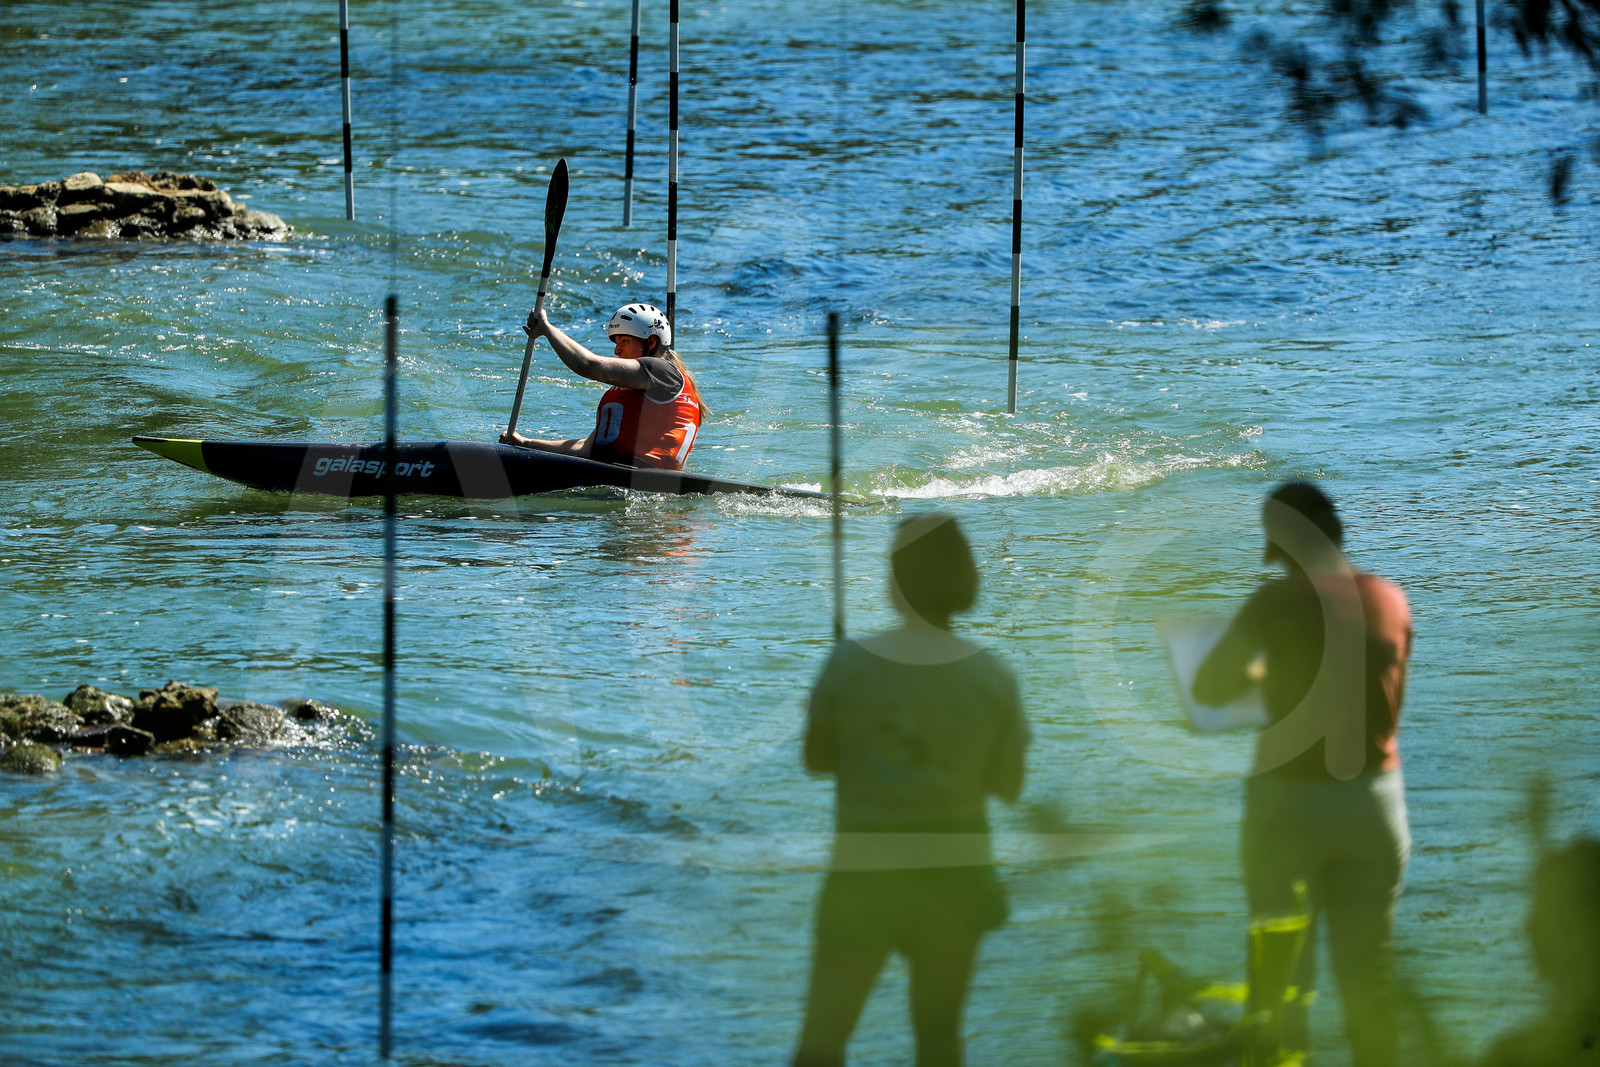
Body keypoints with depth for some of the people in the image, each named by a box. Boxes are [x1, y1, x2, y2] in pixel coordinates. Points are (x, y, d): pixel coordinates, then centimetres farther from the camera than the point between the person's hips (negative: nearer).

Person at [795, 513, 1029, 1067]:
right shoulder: (992, 676, -3)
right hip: (956, 875, 2)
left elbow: (817, 758, 0)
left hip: (863, 875, -2)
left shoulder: (851, 661, -9)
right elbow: (1008, 784, 3)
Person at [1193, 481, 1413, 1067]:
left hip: (1292, 798, -4)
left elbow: (1208, 688, -4)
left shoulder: (1277, 602, -11)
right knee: (1369, 975, 9)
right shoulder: (1391, 600, 2)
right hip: (1375, 798, 4)